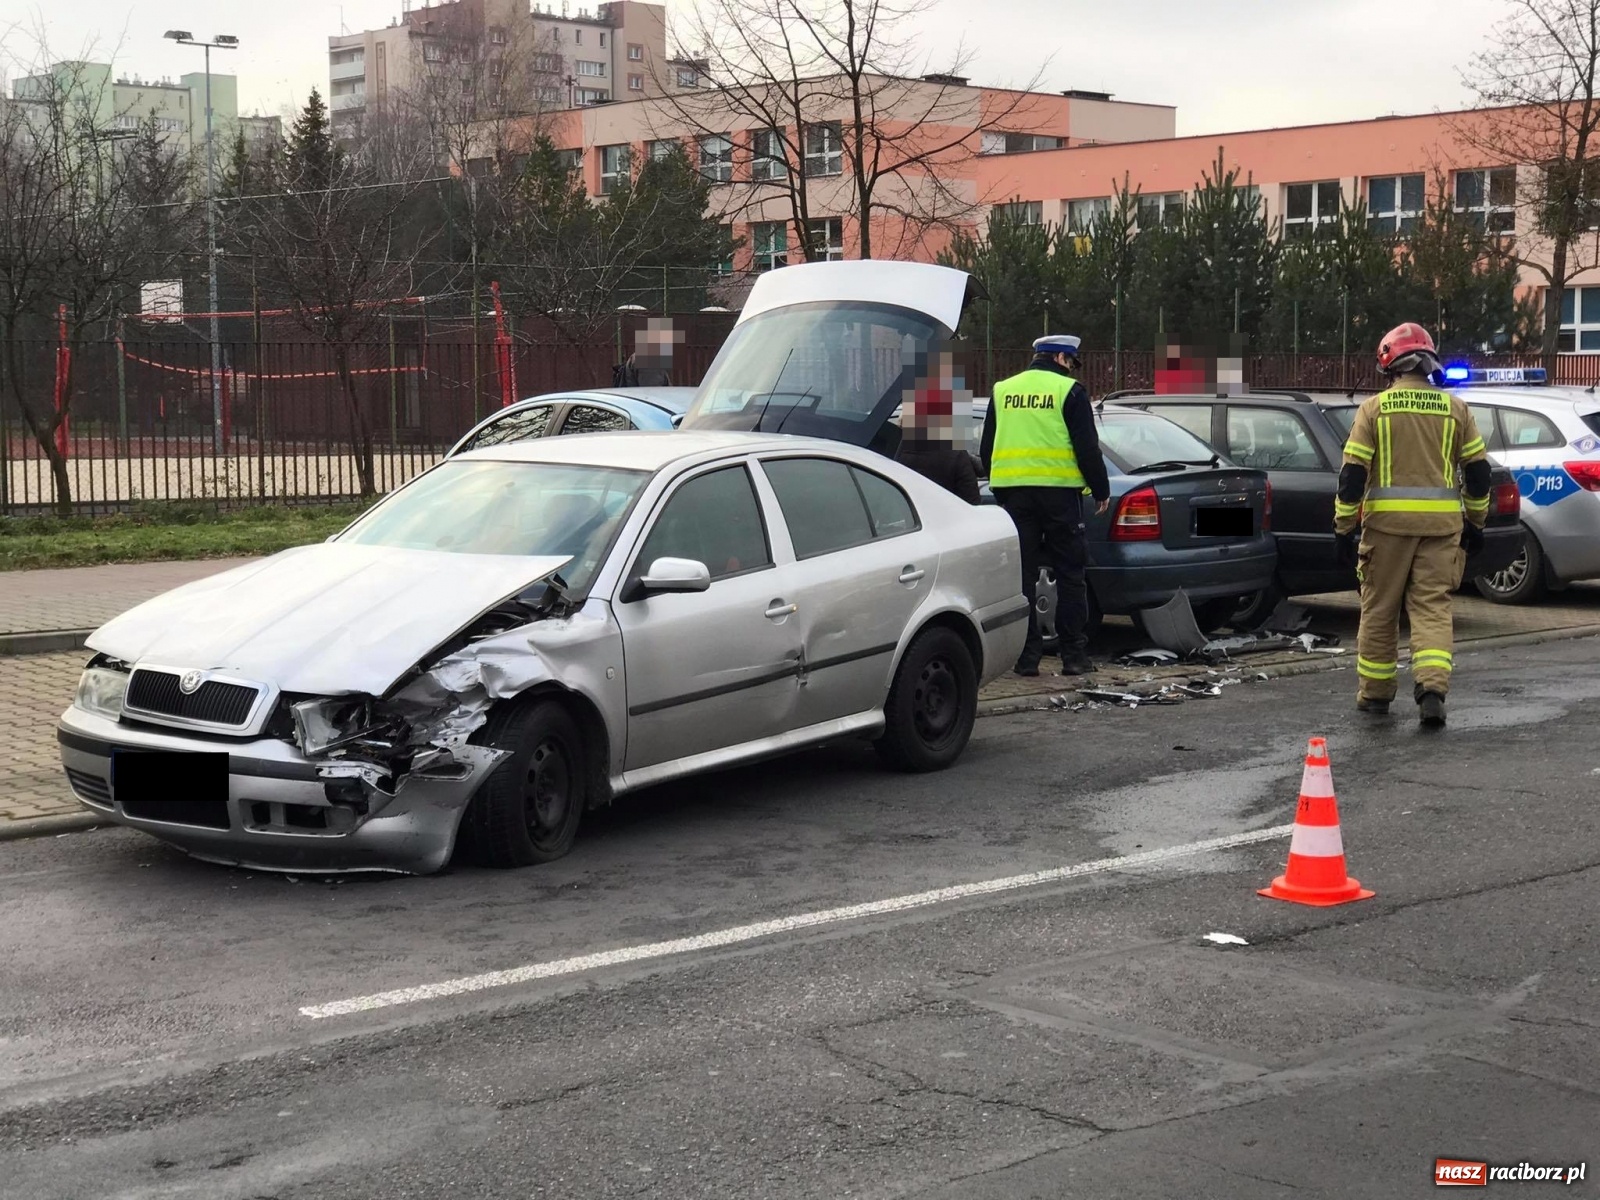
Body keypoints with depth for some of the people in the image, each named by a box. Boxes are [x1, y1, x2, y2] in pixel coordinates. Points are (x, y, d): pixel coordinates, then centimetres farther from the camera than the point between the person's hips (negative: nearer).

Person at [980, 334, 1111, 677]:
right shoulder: (1069, 391, -2)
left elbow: (987, 449, 17)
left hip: (1013, 492, 4)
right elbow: (1087, 448, -5)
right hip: (1058, 492, -4)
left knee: (1021, 575, 6)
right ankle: (1073, 654, 4)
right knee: (1069, 574, 4)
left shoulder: (1002, 391, 12)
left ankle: (1027, 654, 5)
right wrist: (1101, 490, 4)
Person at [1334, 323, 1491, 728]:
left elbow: (1353, 471, -4)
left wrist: (1344, 527, 0)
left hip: (1388, 522, -2)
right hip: (1441, 523, 2)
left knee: (1380, 609, 10)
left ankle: (1374, 692, 19)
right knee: (1433, 607, 3)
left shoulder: (1375, 407, -1)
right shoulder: (1454, 409, 6)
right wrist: (1475, 522, 20)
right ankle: (1432, 688, -13)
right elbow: (1477, 470, 9)